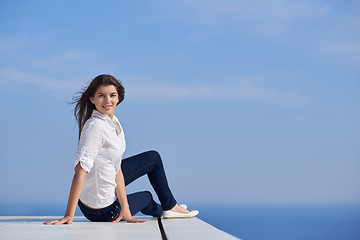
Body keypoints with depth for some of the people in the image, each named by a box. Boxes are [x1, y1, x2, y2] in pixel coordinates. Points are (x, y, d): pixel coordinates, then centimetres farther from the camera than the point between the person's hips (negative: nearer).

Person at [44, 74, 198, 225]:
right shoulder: (95, 126, -29)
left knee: (154, 158, 21)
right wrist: (69, 216, -35)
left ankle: (169, 207, 42)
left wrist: (125, 209, -10)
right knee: (146, 197, 19)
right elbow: (80, 172, -34)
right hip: (102, 211, -8)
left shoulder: (114, 123, -2)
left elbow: (117, 168, -4)